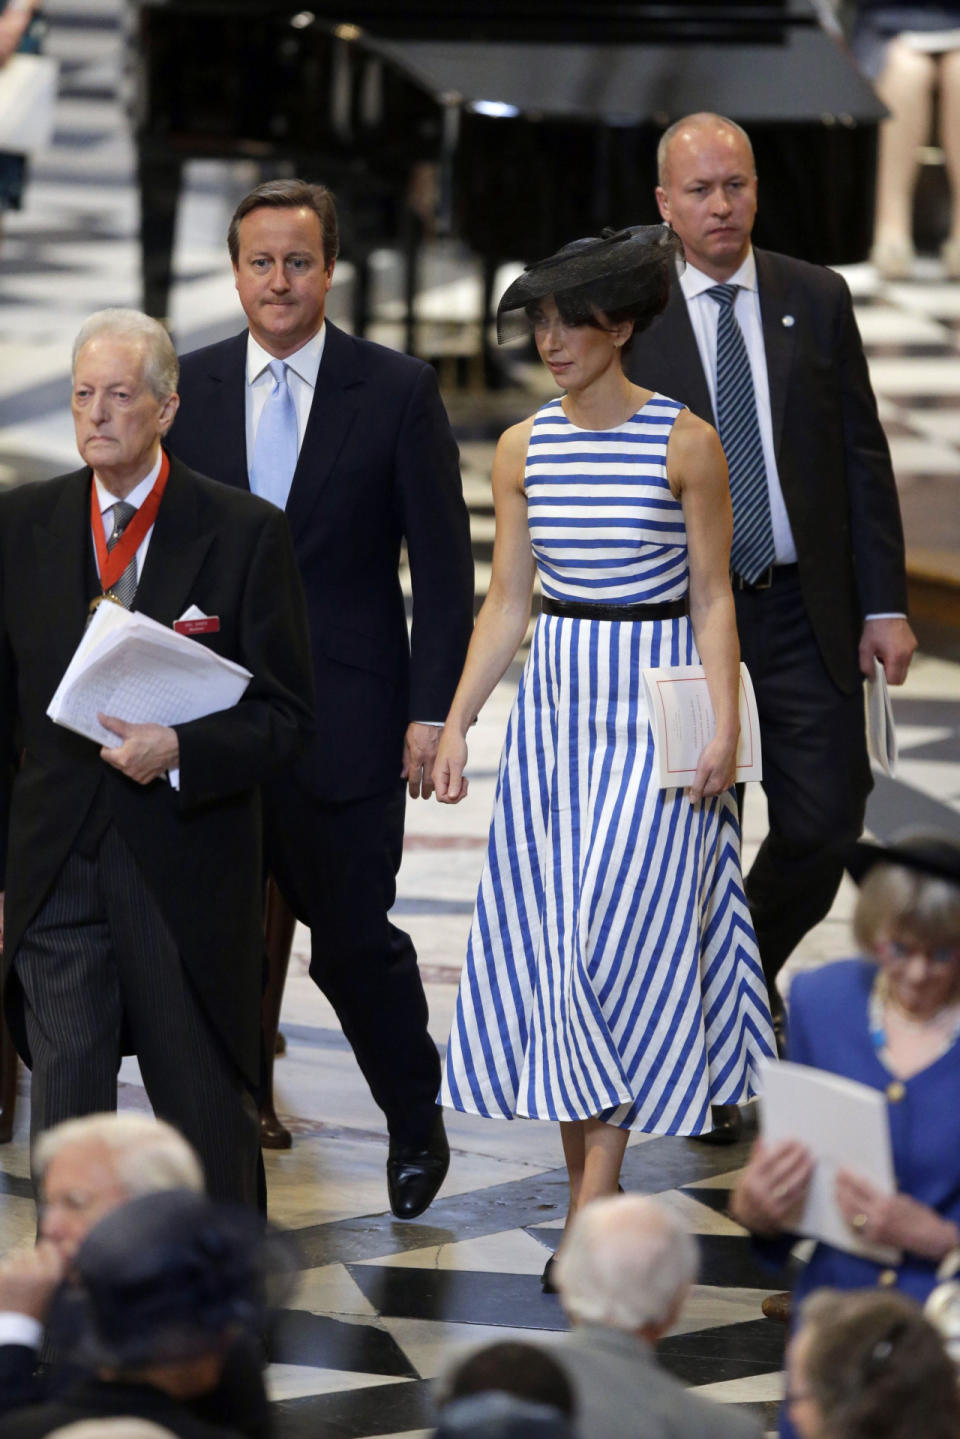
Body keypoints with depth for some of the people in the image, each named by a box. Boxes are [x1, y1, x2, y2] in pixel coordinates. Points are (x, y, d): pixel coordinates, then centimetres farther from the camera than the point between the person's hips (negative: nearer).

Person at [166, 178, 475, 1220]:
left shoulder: (397, 391, -2)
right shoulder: (190, 389, 6)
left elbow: (443, 566, -1)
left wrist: (431, 710, -7)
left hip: (345, 715, -2)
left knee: (354, 939, 3)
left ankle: (416, 1122, 28)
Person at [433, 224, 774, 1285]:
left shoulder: (686, 443, -5)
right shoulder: (522, 450, 6)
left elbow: (711, 599, -3)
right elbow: (506, 602, 9)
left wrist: (725, 722, -13)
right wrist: (454, 720, 2)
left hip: (654, 703, -5)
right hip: (554, 705, 5)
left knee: (622, 933, -9)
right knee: (545, 937, 3)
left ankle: (598, 1201, -6)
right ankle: (585, 1184, 12)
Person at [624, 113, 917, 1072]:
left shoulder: (816, 300, 3)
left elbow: (863, 455, 4)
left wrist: (884, 604, -2)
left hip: (807, 605, 2)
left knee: (824, 824, 0)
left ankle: (754, 963, 28)